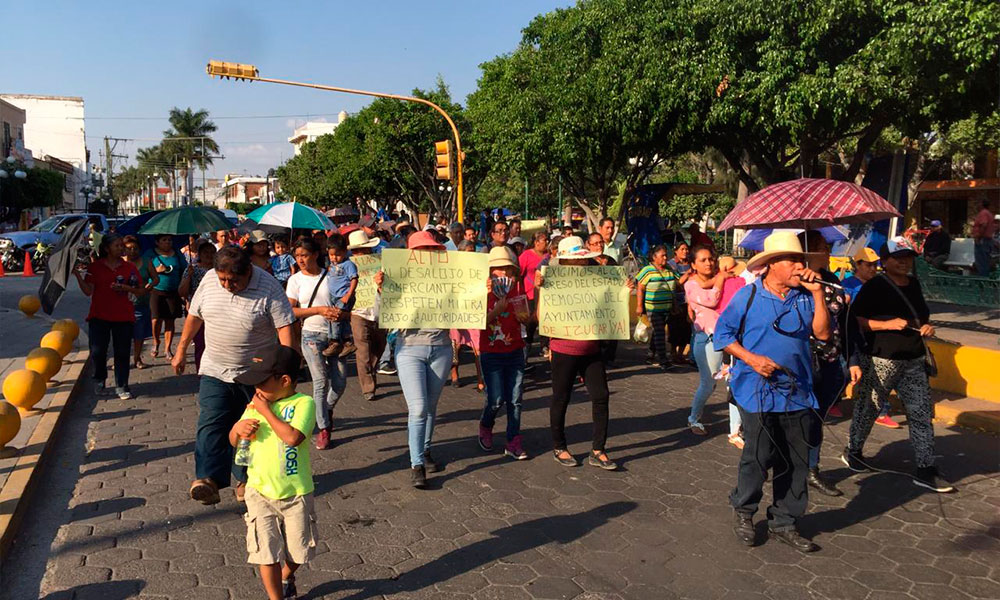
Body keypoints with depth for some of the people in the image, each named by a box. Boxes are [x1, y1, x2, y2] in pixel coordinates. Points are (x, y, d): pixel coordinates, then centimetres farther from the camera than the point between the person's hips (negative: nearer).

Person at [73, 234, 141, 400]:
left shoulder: (129, 267, 5)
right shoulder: (95, 267, 3)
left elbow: (141, 290, 4)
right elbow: (88, 291, -4)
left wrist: (125, 288, -11)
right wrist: (77, 275, -15)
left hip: (123, 317, 1)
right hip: (99, 316, 0)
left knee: (122, 352, 2)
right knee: (97, 351, 1)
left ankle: (121, 387, 13)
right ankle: (99, 381, 26)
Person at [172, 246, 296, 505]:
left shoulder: (269, 288, -17)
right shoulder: (209, 280, -3)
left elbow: (285, 328, -20)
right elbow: (194, 316, 10)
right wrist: (182, 349, 17)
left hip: (256, 375, -2)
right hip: (215, 370, 3)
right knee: (210, 424, -11)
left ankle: (245, 478, 23)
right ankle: (209, 479, -16)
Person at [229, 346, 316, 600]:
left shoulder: (303, 403, -13)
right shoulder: (255, 404, 3)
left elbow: (293, 437, -29)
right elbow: (234, 442, 12)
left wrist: (266, 410, -21)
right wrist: (238, 428, -11)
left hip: (295, 493, -3)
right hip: (260, 491, 3)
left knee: (298, 550, 14)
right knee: (267, 552, 2)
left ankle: (286, 577, 46)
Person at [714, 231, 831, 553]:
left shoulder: (805, 296, 6)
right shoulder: (748, 295, -4)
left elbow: (822, 333, -1)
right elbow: (722, 333, -2)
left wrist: (818, 293, -7)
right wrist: (752, 359, -14)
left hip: (797, 392, 4)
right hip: (758, 392, -4)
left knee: (796, 462, 8)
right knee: (758, 457, -3)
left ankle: (783, 522, 25)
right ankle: (744, 512, 23)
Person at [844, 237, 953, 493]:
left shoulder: (914, 284, 12)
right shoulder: (874, 287, -11)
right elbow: (853, 319, -15)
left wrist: (927, 326, 4)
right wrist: (887, 324, -23)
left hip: (914, 361, 7)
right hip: (880, 360, -6)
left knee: (922, 413, 3)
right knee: (868, 408, 8)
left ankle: (925, 470, 9)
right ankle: (852, 452, 29)